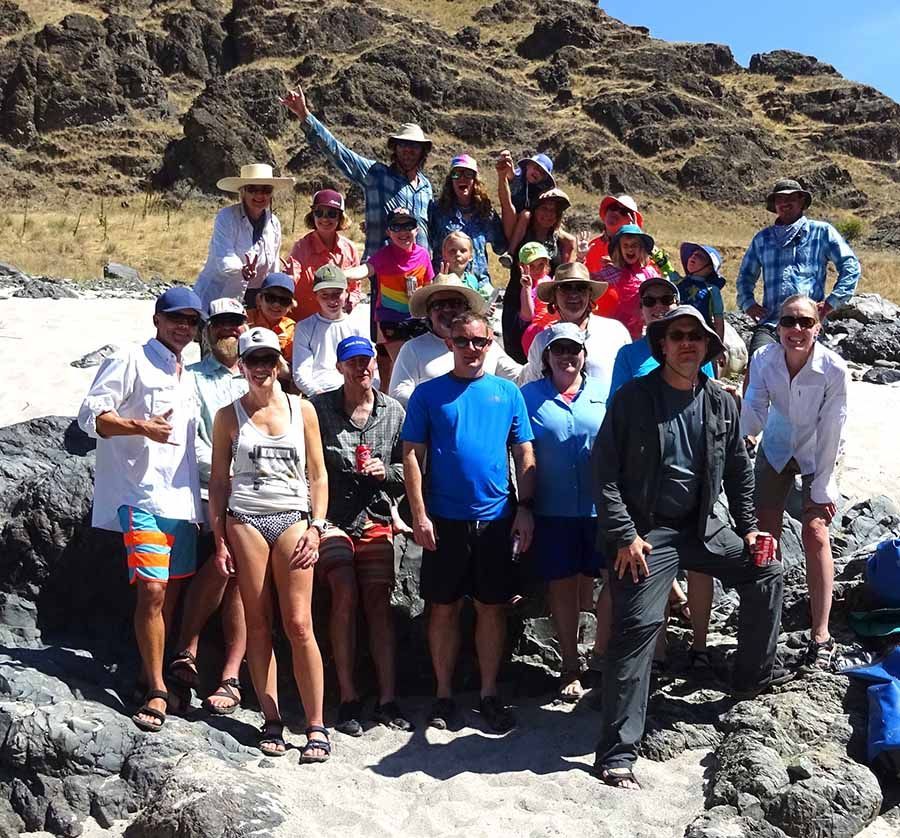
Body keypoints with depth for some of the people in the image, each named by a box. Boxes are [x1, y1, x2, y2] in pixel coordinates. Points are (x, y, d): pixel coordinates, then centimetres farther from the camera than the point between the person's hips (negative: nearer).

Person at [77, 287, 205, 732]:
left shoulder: (187, 377, 21)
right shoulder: (131, 362, -2)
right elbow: (90, 415, -10)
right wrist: (141, 426, -22)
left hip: (181, 496, 8)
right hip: (141, 495, -8)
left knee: (172, 591, 10)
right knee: (152, 590, -16)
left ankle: (153, 677, 22)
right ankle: (156, 690, -9)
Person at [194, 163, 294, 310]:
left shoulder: (274, 224, 6)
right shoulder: (226, 217, -9)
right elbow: (224, 259, -22)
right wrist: (243, 270, -42)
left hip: (253, 302, 4)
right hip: (217, 297, -4)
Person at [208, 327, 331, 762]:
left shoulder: (302, 410, 9)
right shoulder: (229, 416, 8)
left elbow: (318, 475, 9)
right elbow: (218, 481, 9)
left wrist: (316, 527, -1)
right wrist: (219, 538, 2)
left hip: (292, 520, 0)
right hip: (245, 519, 1)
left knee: (298, 624, -7)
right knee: (258, 624, 1)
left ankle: (316, 727, -2)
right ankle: (271, 720, 9)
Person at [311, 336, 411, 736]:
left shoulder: (393, 411, 8)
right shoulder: (320, 407, 1)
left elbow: (408, 468, 13)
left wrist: (386, 471, -9)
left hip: (376, 518, 2)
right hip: (332, 516, -2)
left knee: (379, 604, -2)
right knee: (345, 596, -15)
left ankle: (386, 699, 2)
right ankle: (348, 698, -7)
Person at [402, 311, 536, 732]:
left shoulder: (507, 392, 6)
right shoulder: (428, 393, 1)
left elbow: (524, 454, 8)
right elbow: (412, 456, -1)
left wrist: (525, 508, 0)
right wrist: (419, 515, -8)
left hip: (497, 519, 1)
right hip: (444, 520, -1)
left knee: (492, 607, 7)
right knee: (444, 608, 6)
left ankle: (489, 694, 19)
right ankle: (444, 695, 18)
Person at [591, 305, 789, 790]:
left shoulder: (721, 404, 5)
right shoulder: (633, 399, -10)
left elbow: (738, 471, 16)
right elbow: (604, 470, -12)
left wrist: (749, 528, 12)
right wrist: (624, 535, -17)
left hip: (702, 528, 6)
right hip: (645, 533, -6)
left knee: (765, 573, 11)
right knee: (638, 626, -13)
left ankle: (754, 675, 33)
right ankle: (617, 751, -9)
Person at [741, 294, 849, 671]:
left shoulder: (833, 368, -28)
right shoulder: (763, 359, -21)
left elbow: (830, 431, -21)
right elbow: (754, 419, -21)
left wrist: (821, 489, -16)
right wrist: (736, 408, -44)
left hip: (817, 454, -3)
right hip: (776, 450, 3)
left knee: (815, 533, -12)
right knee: (766, 534, 0)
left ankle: (821, 635, -4)